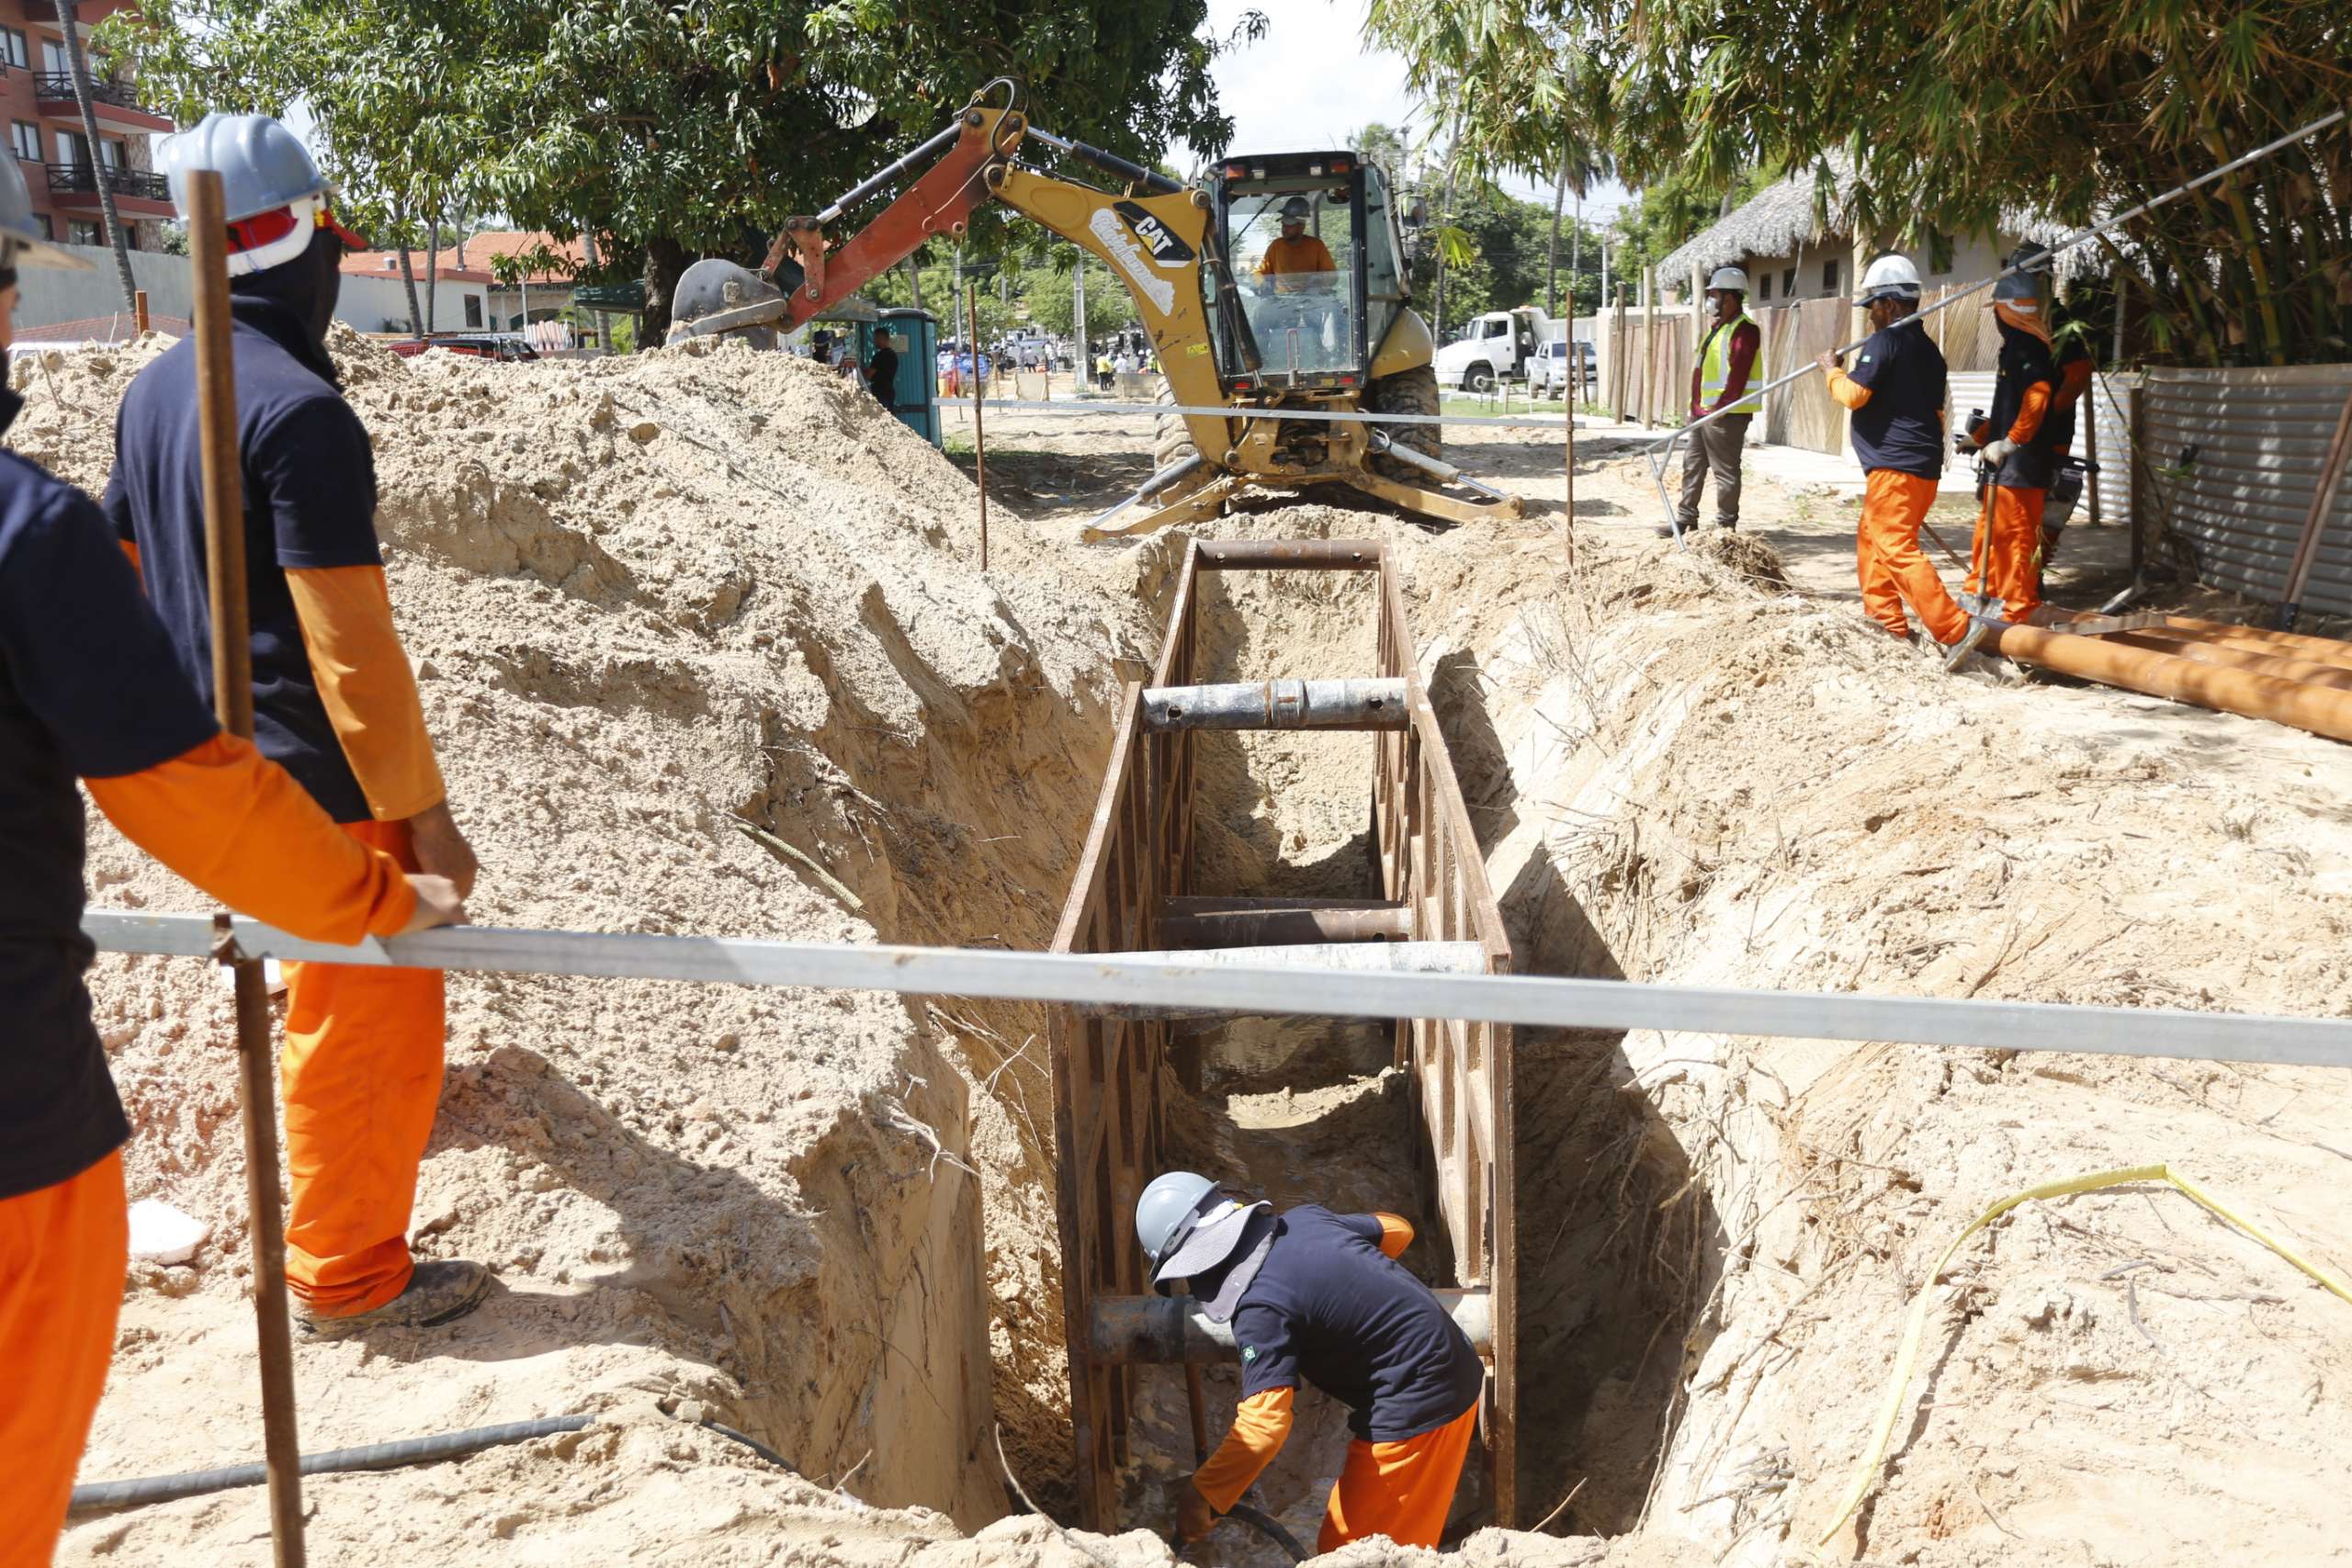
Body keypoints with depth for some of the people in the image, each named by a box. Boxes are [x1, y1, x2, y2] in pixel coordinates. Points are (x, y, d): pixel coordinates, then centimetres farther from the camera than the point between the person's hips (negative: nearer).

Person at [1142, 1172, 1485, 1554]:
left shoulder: (1260, 1307, -22)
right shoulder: (1304, 1218, 2)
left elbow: (1265, 1425, -26)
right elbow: (1397, 1229, 17)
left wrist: (1200, 1497, -15)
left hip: (1414, 1408, -9)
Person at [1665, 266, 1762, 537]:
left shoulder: (1744, 330, -13)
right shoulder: (1718, 327, 18)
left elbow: (1738, 374, -20)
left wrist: (1720, 408, -22)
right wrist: (1696, 406, 17)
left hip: (1725, 414, -10)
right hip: (1702, 411, 10)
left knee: (1725, 471, -4)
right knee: (1693, 466, 13)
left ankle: (1726, 526, 2)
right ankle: (1686, 519, 20)